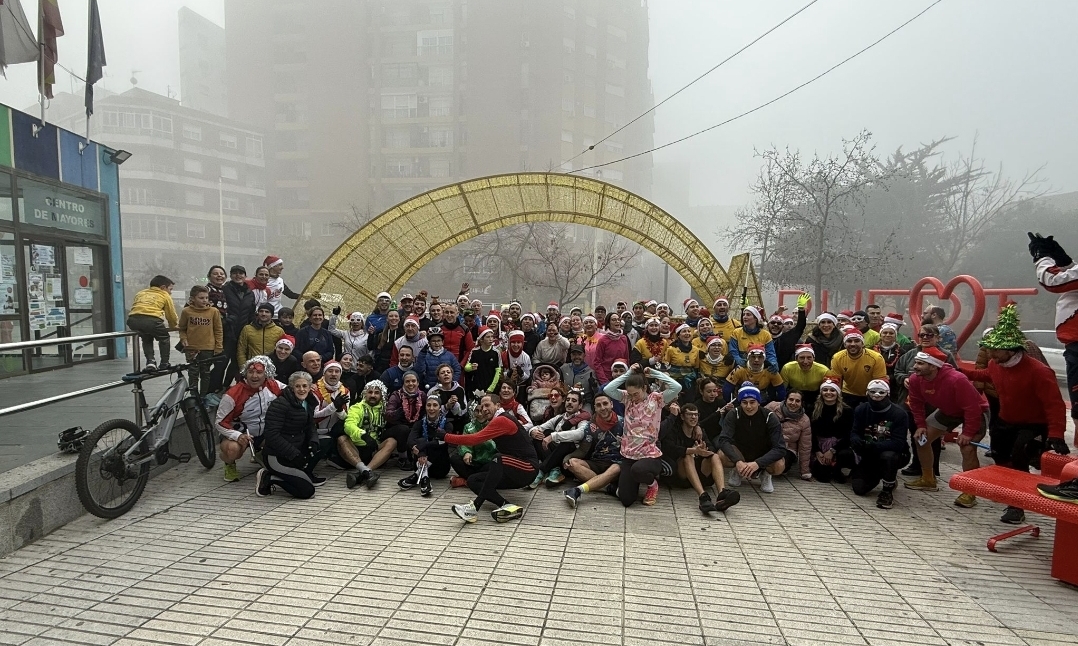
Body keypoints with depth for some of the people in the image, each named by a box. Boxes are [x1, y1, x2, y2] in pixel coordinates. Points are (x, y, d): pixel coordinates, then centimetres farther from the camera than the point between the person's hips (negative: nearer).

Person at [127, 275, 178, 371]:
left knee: (146, 338, 30)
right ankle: (164, 364, 17)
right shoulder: (165, 296, 21)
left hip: (133, 320, 4)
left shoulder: (140, 293, 33)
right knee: (164, 338, 21)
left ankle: (150, 360, 14)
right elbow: (172, 316, 23)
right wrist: (174, 326, 44)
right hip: (151, 319, -4)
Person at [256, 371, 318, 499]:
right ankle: (268, 478, 1)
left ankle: (304, 475, 6)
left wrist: (313, 443, -14)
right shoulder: (280, 404, -17)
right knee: (307, 491, -15)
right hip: (276, 457, -9)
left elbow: (311, 428, 9)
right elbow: (272, 435, -23)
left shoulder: (307, 404, 9)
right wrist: (294, 454, -26)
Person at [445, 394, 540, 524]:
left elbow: (475, 439, -23)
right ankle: (508, 507, -19)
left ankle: (475, 506, -35)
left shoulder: (502, 420, -16)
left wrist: (445, 436, -18)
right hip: (514, 474, 10)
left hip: (528, 469, -10)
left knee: (498, 458, -37)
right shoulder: (496, 422, 15)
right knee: (473, 480, 0)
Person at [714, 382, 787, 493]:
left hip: (764, 456, -1)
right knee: (721, 456, -30)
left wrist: (757, 463, -44)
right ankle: (738, 471, 3)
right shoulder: (733, 415, -20)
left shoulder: (770, 418, -22)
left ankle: (766, 474, 3)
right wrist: (738, 461, -47)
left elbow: (780, 448, -29)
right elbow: (723, 440, -29)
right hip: (740, 453, 1)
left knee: (779, 466, -34)